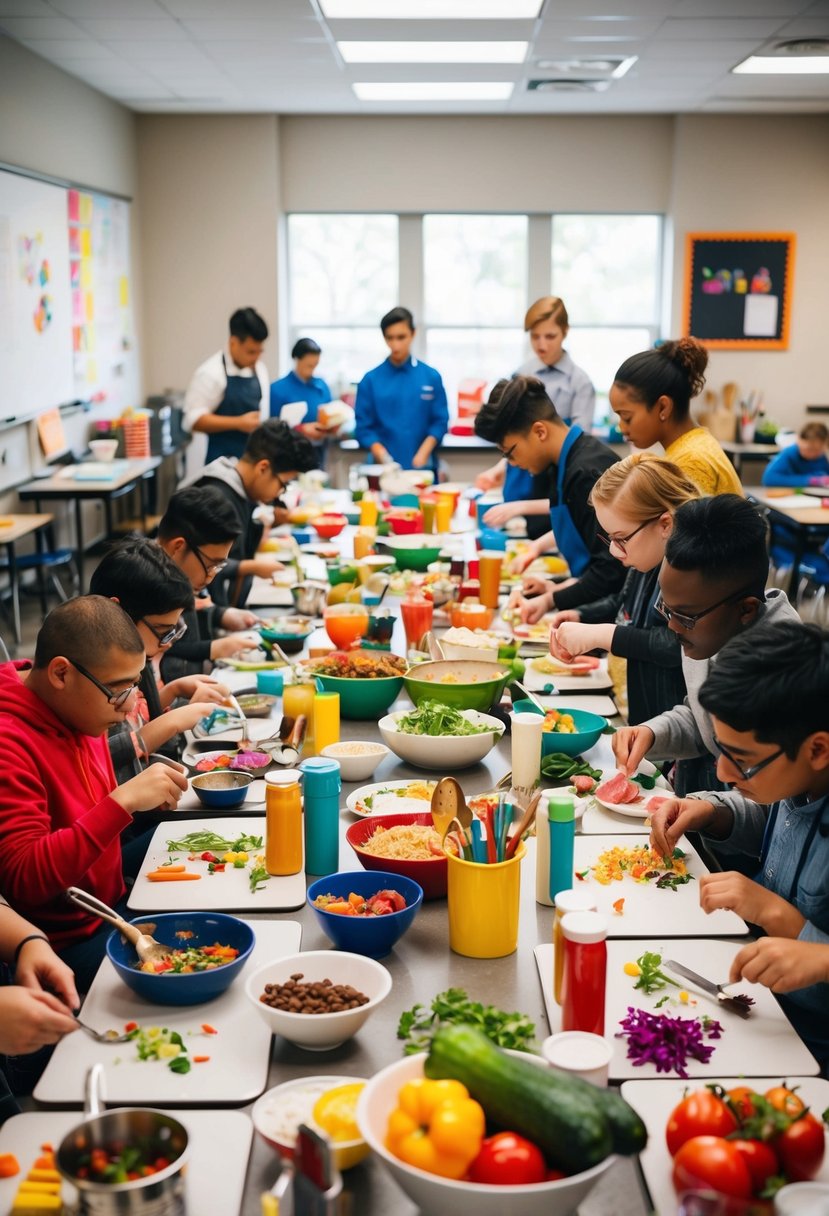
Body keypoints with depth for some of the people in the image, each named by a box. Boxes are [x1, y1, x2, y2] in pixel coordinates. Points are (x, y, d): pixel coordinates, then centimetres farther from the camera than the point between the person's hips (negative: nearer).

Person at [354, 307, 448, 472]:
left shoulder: (431, 377, 3)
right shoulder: (371, 380, 1)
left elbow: (440, 422, 3)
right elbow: (363, 427, 0)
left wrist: (423, 454, -13)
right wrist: (383, 458, -16)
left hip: (422, 467, 1)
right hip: (385, 468, 0)